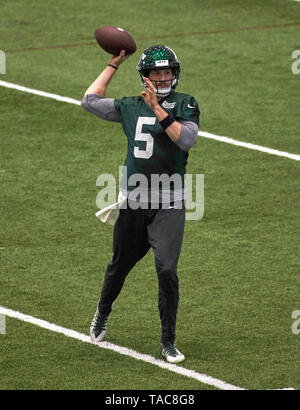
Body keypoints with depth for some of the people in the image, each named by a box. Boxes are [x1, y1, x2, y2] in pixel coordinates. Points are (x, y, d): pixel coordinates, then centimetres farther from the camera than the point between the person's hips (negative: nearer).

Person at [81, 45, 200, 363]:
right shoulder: (131, 107, 9)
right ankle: (102, 316, 43)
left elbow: (187, 139, -14)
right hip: (133, 202, 3)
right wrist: (114, 64, 12)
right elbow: (90, 101, 10)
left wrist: (157, 109, -20)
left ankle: (168, 342, -3)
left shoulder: (186, 105, 1)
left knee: (166, 270, -13)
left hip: (168, 205, -3)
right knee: (120, 264, 16)